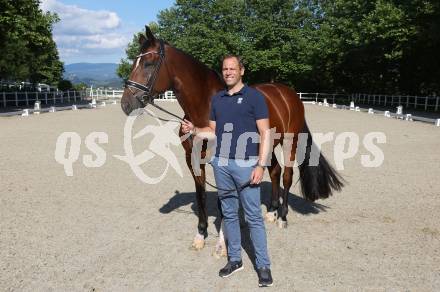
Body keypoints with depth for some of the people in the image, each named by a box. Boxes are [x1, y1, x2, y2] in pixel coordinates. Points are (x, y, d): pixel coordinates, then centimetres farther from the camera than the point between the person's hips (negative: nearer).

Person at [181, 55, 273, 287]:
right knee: (228, 214, 14)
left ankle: (263, 265, 15)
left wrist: (260, 165, -15)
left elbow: (265, 133, -8)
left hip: (245, 164, -5)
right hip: (221, 164, 5)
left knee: (253, 217, 2)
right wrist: (193, 130, -3)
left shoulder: (254, 96, -5)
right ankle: (234, 259, 28)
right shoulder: (217, 99, 11)